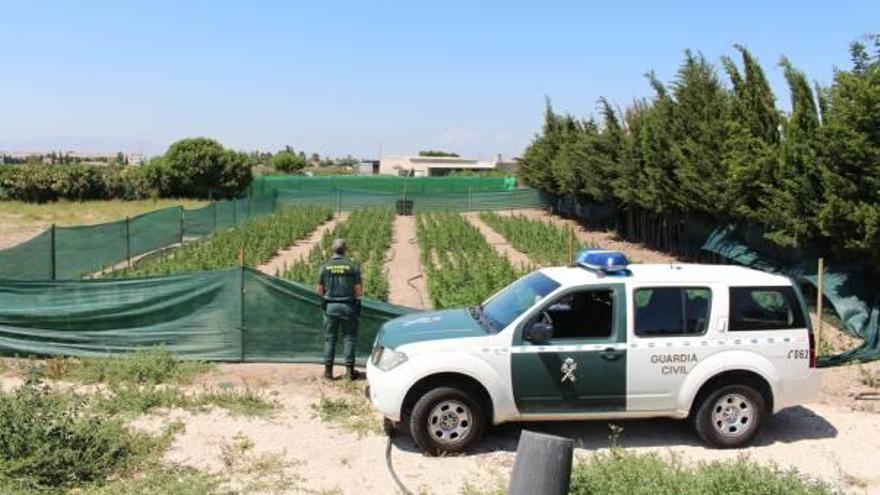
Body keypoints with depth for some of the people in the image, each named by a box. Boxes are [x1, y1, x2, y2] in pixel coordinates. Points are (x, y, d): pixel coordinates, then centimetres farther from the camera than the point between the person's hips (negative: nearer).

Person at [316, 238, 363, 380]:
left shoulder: (325, 266, -4)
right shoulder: (353, 266, -7)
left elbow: (319, 290, -1)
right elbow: (359, 291, -6)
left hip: (330, 306, 1)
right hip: (348, 306, -1)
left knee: (330, 338, 11)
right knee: (349, 338, 7)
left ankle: (328, 370, 12)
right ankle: (350, 370, 9)